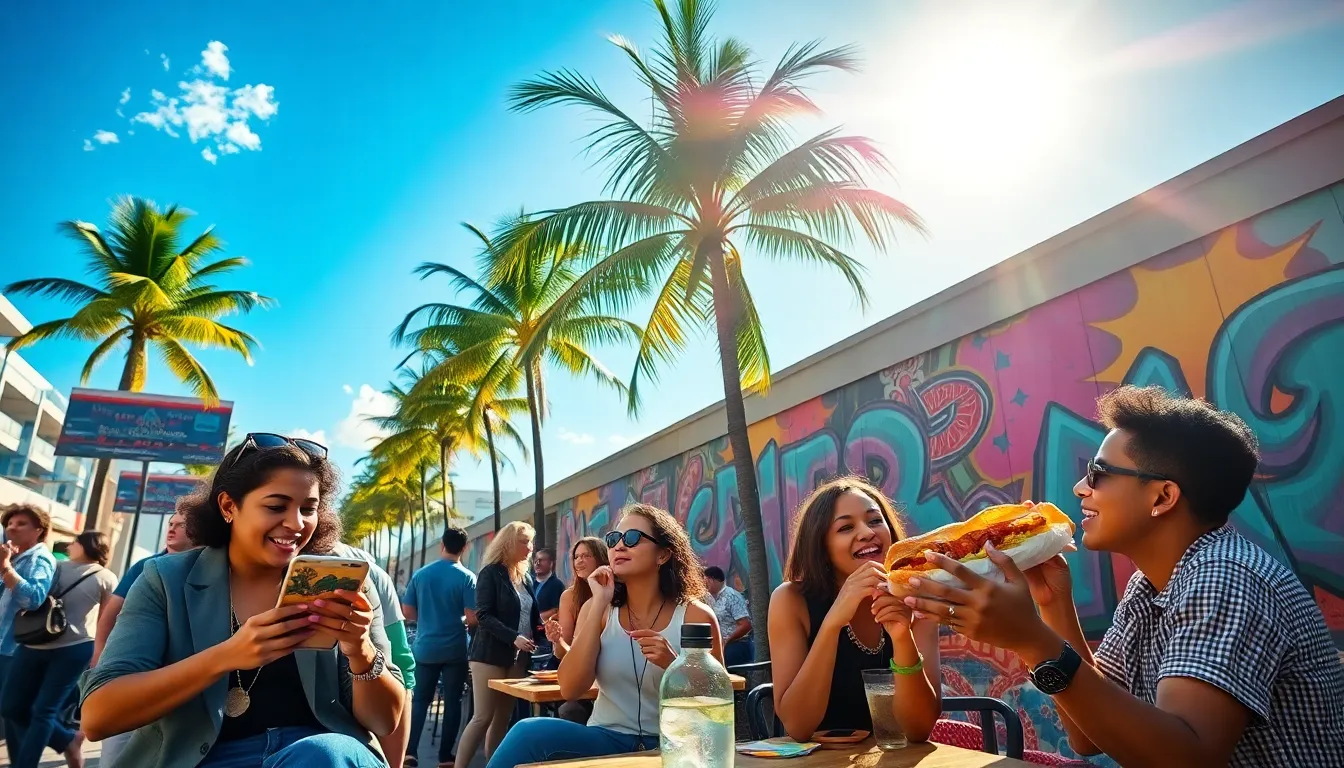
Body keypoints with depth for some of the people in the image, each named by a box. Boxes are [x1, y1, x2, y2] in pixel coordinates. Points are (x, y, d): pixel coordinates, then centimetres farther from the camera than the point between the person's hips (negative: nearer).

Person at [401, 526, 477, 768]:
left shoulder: (420, 574, -1)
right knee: (452, 702, 9)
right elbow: (472, 618, -14)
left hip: (425, 648, 3)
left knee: (420, 700, 14)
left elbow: (407, 611, 3)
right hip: (455, 650, -2)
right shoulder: (467, 577, -11)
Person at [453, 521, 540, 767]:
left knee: (502, 719, 10)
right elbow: (483, 616, -15)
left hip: (518, 658, 6)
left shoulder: (526, 578, 13)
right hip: (490, 655, -6)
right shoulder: (491, 573, -7)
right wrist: (513, 637, -24)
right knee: (482, 717, -5)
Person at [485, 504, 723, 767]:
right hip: (605, 739, 3)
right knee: (529, 732, -27)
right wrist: (599, 605, -16)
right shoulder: (599, 609, 1)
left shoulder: (695, 616, -8)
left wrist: (673, 664, -22)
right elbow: (570, 689, -12)